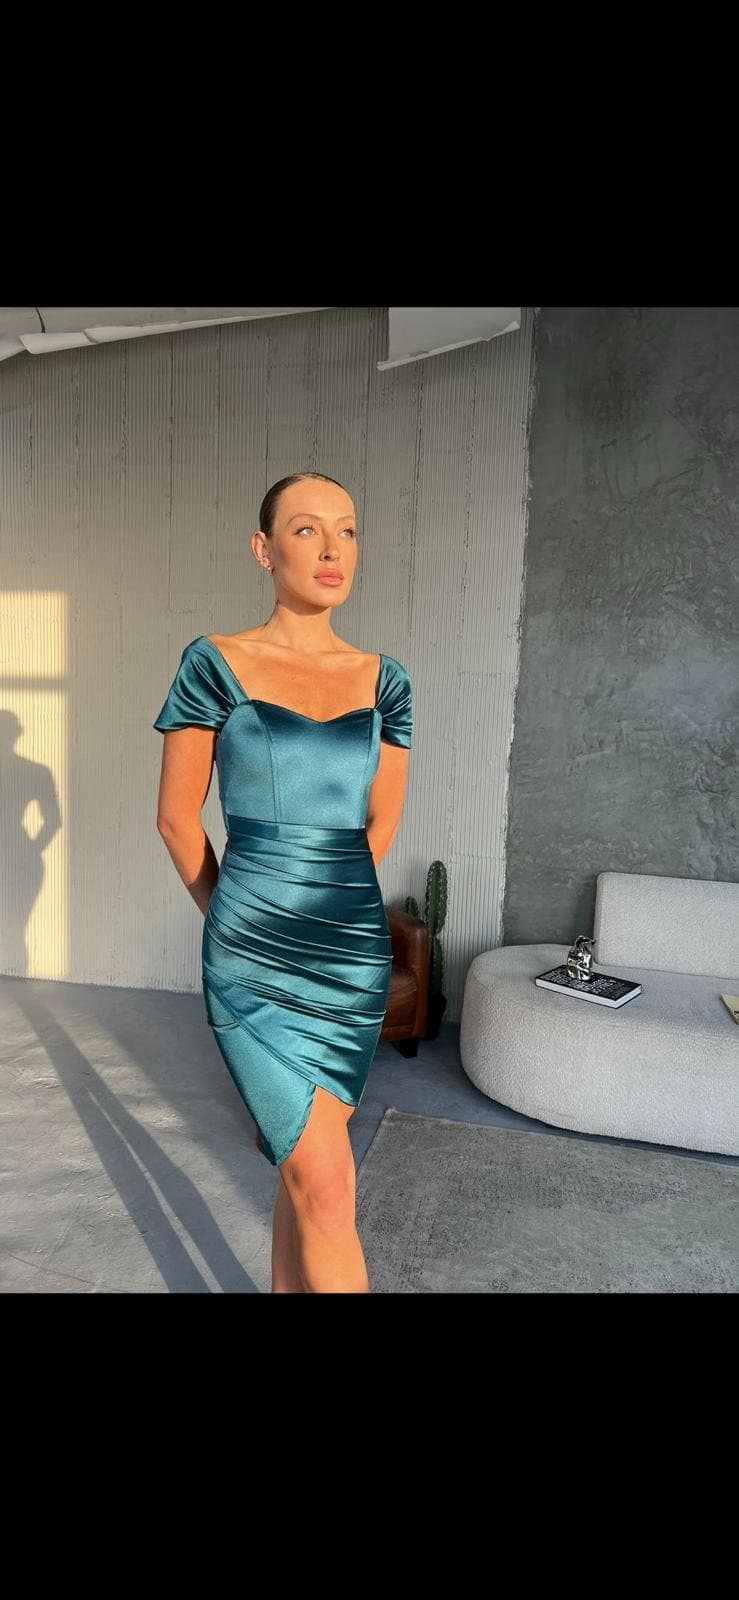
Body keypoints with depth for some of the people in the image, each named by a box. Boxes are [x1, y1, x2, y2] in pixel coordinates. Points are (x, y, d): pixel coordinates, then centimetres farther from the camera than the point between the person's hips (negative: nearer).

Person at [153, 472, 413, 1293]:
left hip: (354, 955, 3)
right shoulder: (214, 663, -4)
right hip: (251, 961, -3)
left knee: (303, 1170, 13)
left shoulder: (385, 679, 5)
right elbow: (177, 819, 2)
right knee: (328, 1187, -2)